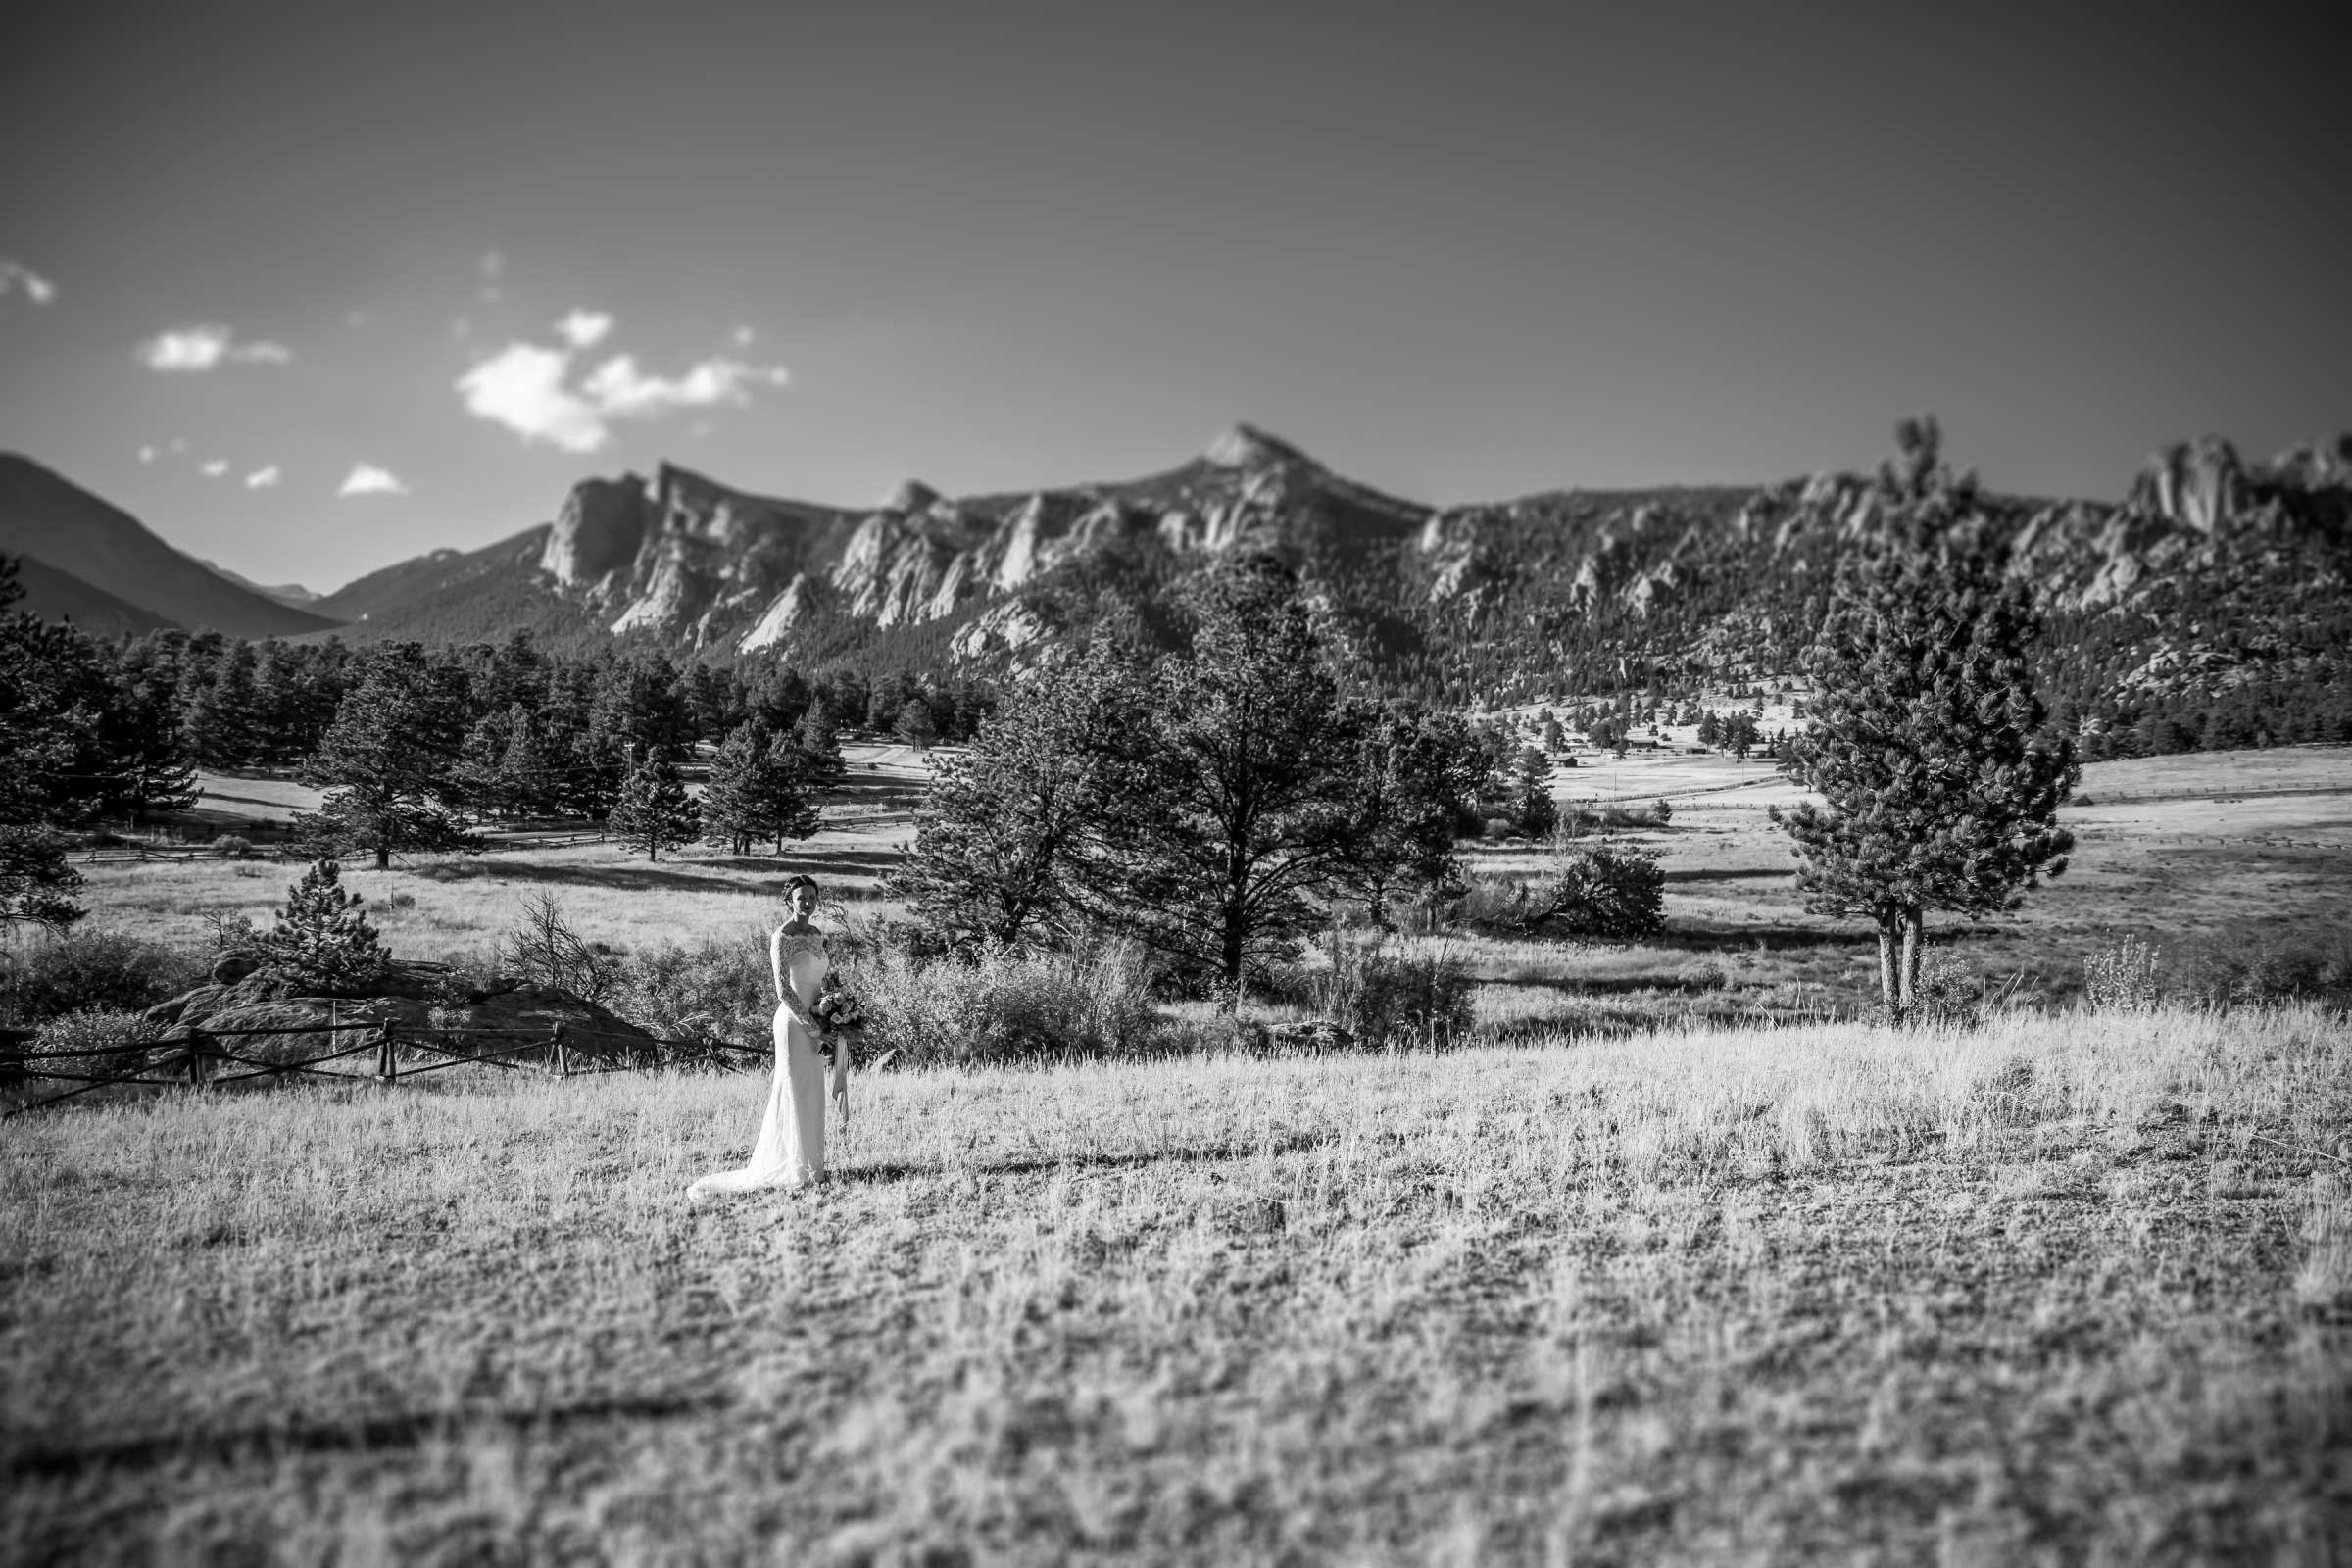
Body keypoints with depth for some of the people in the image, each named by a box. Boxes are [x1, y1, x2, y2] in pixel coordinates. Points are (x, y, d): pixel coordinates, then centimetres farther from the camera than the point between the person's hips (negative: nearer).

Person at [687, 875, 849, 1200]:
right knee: (793, 1091, -2)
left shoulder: (817, 935, 11)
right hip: (793, 1023, -8)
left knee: (811, 1093, 13)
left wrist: (823, 1029, 6)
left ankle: (808, 1163, 22)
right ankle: (794, 1168, 5)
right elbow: (784, 991, -18)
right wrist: (814, 1030, -17)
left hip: (815, 1021, 8)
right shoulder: (782, 938, -13)